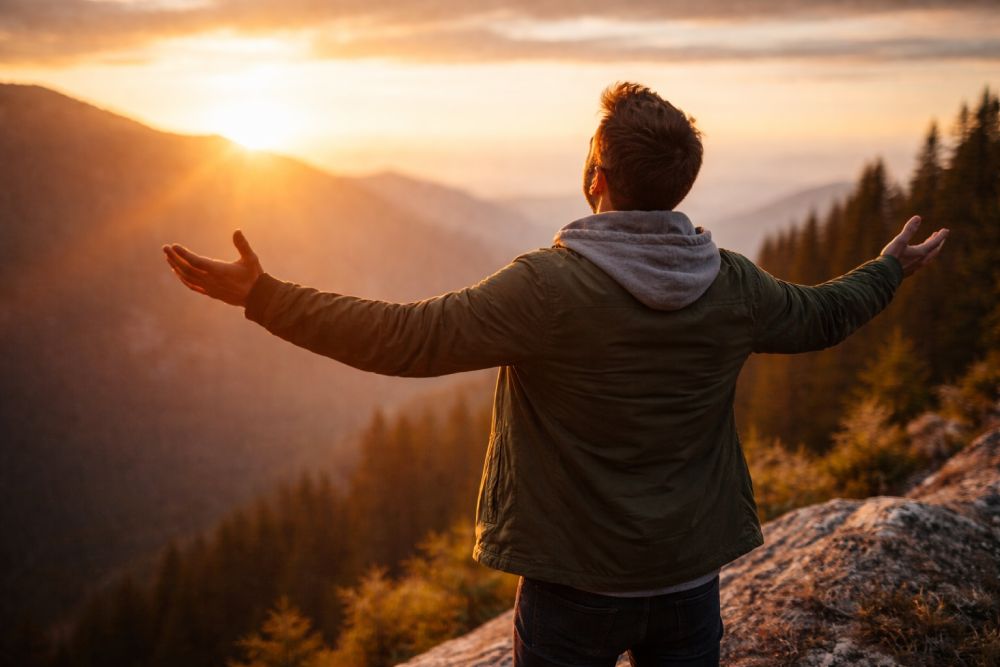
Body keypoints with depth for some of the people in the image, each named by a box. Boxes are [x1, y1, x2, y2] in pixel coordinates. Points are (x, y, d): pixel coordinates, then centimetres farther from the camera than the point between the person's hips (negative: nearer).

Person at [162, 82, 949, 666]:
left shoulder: (551, 286, -23)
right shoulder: (732, 286, -6)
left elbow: (410, 337, -27)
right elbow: (820, 315, 13)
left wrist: (262, 295, -22)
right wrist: (893, 268, 33)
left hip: (578, 585, -4)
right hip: (689, 576, 4)